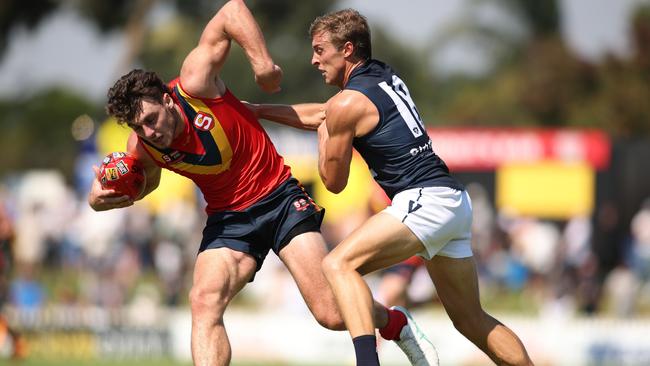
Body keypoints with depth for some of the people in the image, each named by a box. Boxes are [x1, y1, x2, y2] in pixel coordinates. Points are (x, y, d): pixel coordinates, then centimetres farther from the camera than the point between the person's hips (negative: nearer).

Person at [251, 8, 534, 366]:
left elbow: (334, 181, 4)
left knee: (339, 264, -19)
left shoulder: (347, 103, -7)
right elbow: (325, 114, 36)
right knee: (472, 320, 17)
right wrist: (260, 111, 38)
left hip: (424, 200, -9)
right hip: (455, 202, 9)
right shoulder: (386, 76, 18)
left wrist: (323, 135, 21)